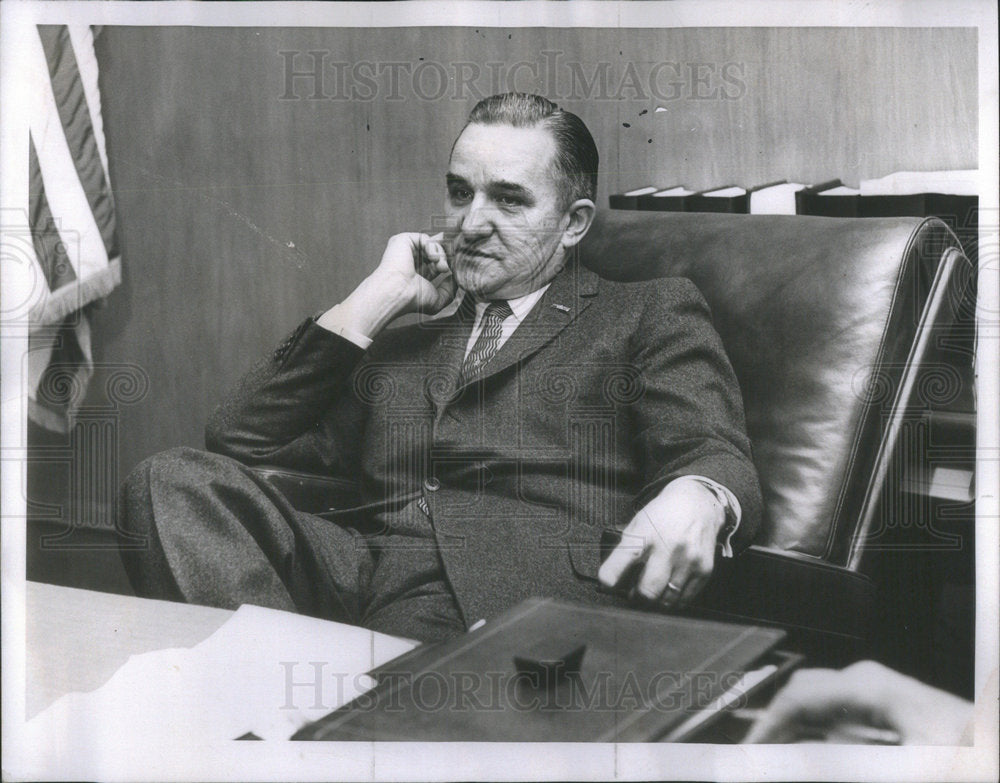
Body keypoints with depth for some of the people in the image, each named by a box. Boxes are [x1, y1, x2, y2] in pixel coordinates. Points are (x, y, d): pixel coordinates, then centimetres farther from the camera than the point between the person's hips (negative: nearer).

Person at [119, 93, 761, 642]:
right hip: (366, 581, 6)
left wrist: (695, 499, -26)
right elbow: (237, 439, 19)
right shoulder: (401, 345, 28)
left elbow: (717, 456, 1)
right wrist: (376, 299, 16)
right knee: (173, 482, -21)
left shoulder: (649, 315, 17)